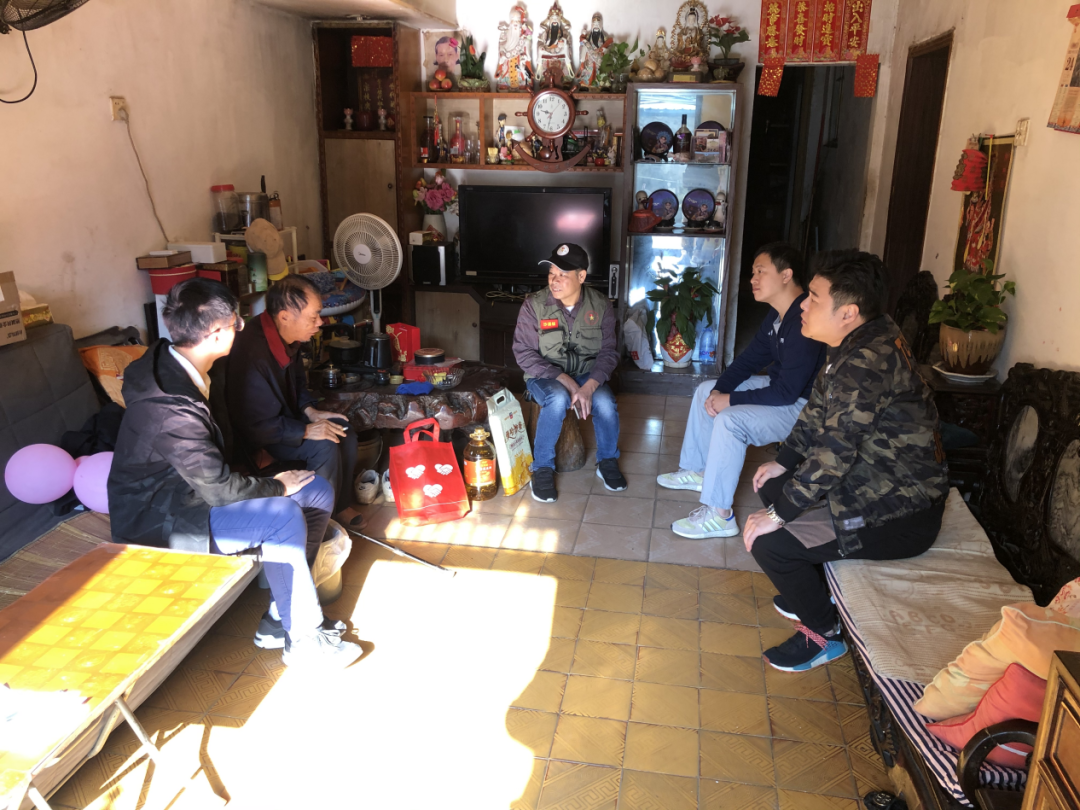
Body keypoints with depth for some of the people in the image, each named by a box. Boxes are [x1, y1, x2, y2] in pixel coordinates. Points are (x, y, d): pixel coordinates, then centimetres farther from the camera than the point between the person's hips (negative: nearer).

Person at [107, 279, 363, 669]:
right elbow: (221, 490, -26)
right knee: (282, 516, -30)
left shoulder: (171, 362, -2)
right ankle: (304, 640, -12)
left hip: (194, 488, 10)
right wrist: (276, 486, -10)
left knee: (318, 493, -1)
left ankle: (280, 619, 8)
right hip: (160, 521, -10)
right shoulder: (172, 411, -33)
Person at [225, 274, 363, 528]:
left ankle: (341, 503, 9)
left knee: (344, 431, -6)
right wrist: (306, 430, -27)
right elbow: (255, 426, -29)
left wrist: (310, 411, -2)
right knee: (324, 447, -24)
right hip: (257, 438, -8)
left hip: (283, 414, 8)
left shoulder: (287, 336, -8)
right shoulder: (252, 356, -35)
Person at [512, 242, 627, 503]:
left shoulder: (600, 306, -10)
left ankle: (607, 462, 1)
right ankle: (542, 468, -15)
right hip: (545, 375, -2)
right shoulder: (534, 305, -15)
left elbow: (608, 353, -9)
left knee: (605, 403, -27)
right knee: (558, 398, -35)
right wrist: (566, 381, -24)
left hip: (587, 374, 2)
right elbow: (524, 354, -15)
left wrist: (589, 387, -27)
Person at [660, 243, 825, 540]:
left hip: (806, 404, -11)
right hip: (783, 387, 11)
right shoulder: (777, 315, 3)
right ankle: (697, 471, 24)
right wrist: (719, 391, -7)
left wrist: (730, 400, -20)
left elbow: (786, 392, -30)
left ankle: (719, 515, -19)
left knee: (730, 420, -30)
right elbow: (749, 359, 10)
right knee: (706, 390, 14)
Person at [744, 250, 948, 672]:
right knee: (771, 485, 16)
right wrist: (782, 462, 11)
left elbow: (834, 453, -30)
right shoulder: (858, 343, 2)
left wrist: (779, 514, -23)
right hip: (875, 481, 10)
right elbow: (817, 411, 13)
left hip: (900, 515, -10)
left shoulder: (867, 362, -29)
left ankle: (822, 633, 8)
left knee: (769, 542, -17)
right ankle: (810, 593, 29)